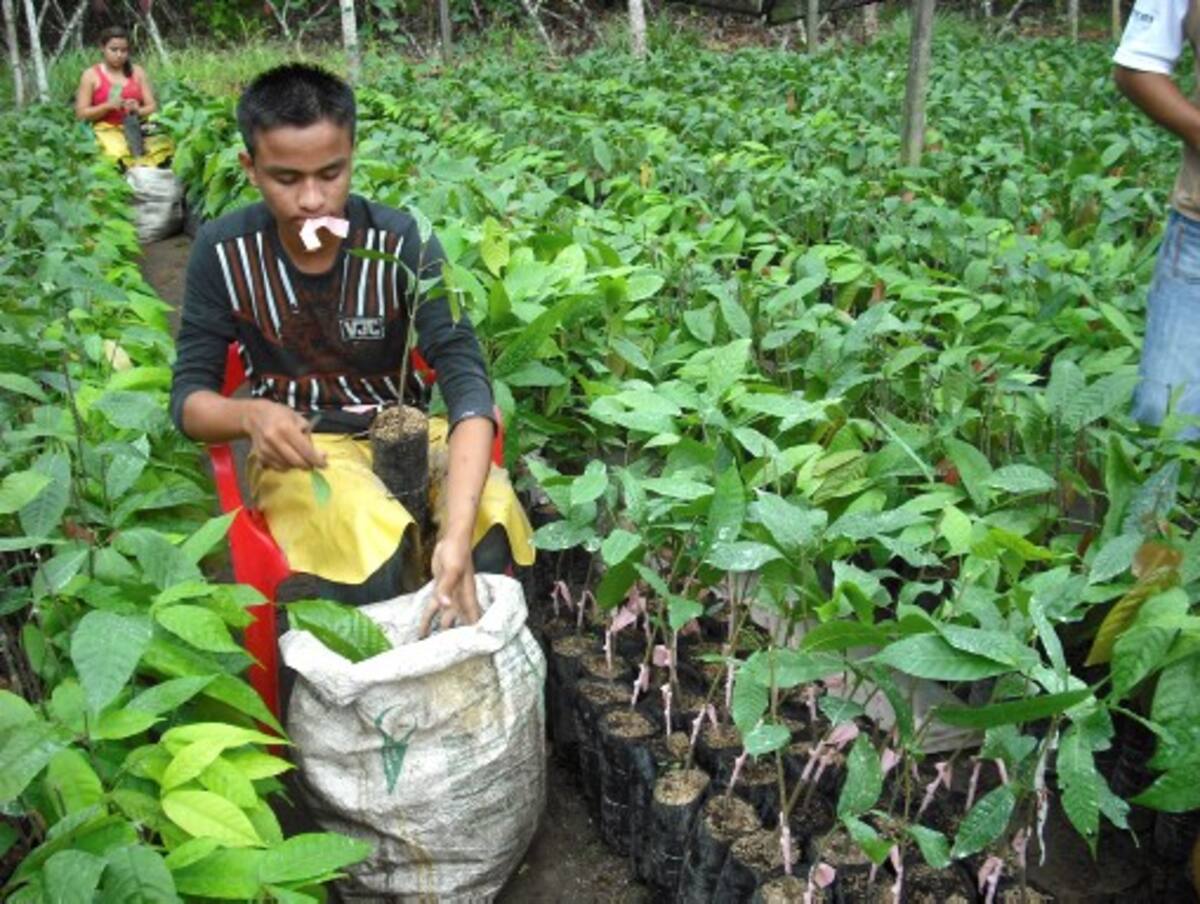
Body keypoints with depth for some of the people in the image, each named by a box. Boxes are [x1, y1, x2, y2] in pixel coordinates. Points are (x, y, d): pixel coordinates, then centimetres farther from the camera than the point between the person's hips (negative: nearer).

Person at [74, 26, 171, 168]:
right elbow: (81, 113, 4)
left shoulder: (137, 72, 15)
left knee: (163, 143, -34)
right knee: (119, 153, -39)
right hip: (107, 131, -2)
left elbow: (152, 107, 12)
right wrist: (107, 106, -12)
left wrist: (138, 111, -11)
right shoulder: (91, 75, 7)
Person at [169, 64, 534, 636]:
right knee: (369, 545, -34)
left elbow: (464, 377, -24)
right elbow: (189, 396, -3)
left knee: (493, 515, -30)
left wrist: (458, 533, -40)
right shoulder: (224, 252, -9)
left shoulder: (403, 244, -13)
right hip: (292, 444, -1)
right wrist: (250, 415, -30)